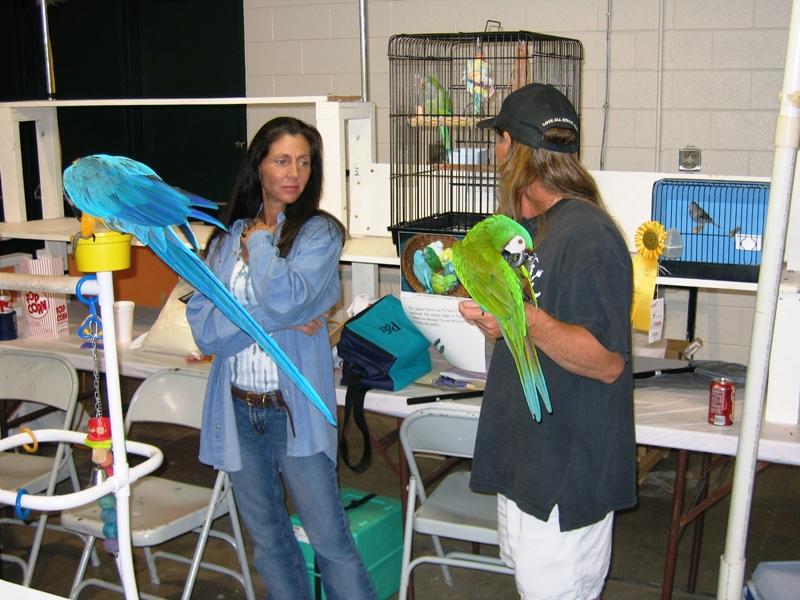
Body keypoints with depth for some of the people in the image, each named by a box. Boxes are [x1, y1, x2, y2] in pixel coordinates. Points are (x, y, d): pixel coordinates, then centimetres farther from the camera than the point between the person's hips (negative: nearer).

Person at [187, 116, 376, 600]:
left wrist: (260, 241, -9)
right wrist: (274, 320, -17)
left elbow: (286, 298, -24)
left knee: (330, 539, 1)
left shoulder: (319, 233, -5)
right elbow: (204, 326, -5)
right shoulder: (227, 238, 6)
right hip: (238, 410, 4)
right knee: (267, 539, 17)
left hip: (294, 410, -4)